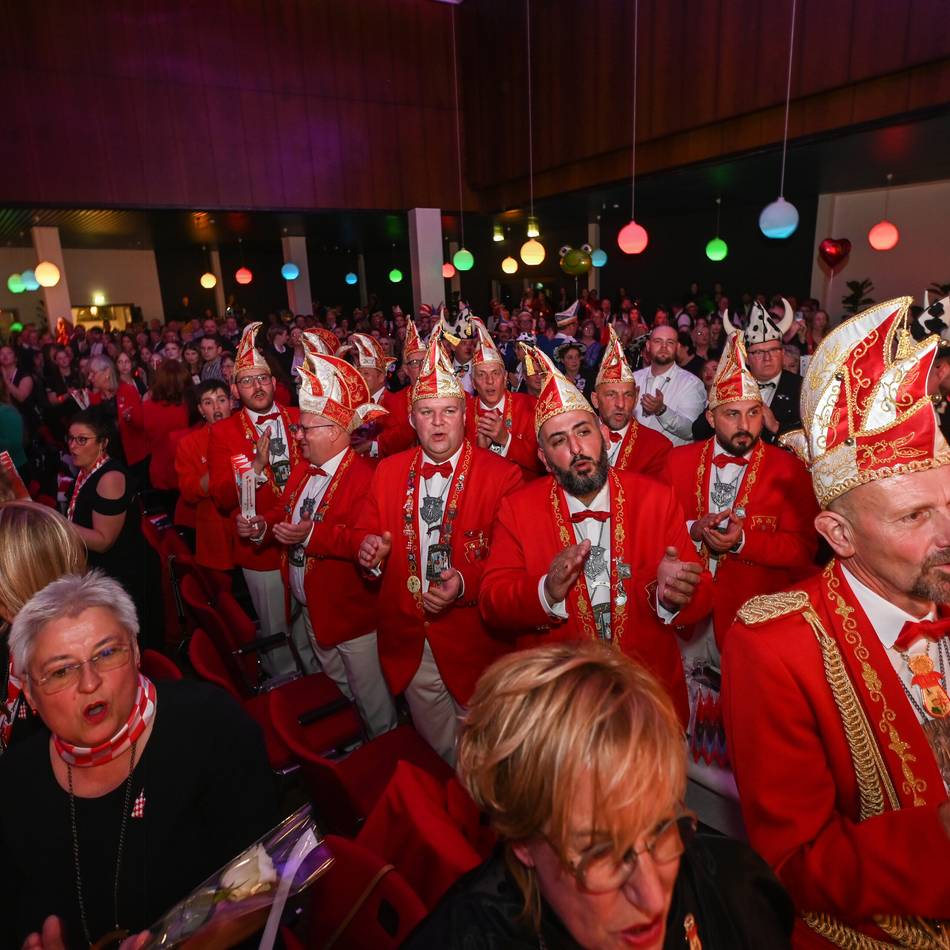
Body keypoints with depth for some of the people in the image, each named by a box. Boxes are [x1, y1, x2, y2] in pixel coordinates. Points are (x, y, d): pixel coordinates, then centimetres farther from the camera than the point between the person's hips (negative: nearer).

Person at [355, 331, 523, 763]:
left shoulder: (502, 476, -12)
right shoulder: (388, 471, 2)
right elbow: (365, 530, 8)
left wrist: (466, 582, -29)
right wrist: (368, 547, -14)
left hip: (472, 643, -4)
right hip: (408, 644, 4)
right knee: (435, 752, 25)